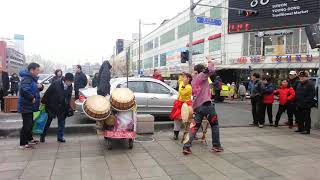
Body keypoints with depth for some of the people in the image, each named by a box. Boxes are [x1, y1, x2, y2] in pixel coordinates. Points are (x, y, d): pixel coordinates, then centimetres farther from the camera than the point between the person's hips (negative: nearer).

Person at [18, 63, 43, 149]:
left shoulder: (32, 78, 12)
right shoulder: (26, 79, -20)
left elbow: (35, 88, 24)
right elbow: (24, 90, -37)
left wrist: (40, 87, 1)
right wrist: (32, 98, -25)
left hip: (30, 106, 10)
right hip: (26, 106, -10)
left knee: (30, 123, 20)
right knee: (26, 125, -5)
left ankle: (29, 139, 35)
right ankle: (23, 144, 4)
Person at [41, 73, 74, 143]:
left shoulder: (70, 87, -6)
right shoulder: (55, 84, -21)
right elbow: (47, 93, -13)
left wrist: (68, 107, 3)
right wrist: (43, 102, -9)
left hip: (62, 107, 4)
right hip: (51, 106, -4)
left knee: (62, 122, 7)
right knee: (48, 121, 9)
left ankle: (60, 137, 19)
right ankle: (42, 136, 25)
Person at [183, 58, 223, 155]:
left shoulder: (193, 81, 20)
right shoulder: (202, 75, 0)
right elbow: (211, 70, -13)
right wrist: (210, 63, 4)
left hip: (197, 106, 6)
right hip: (206, 104, -6)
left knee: (195, 127, 9)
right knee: (214, 125, 11)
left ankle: (187, 146, -2)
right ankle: (216, 146, 16)